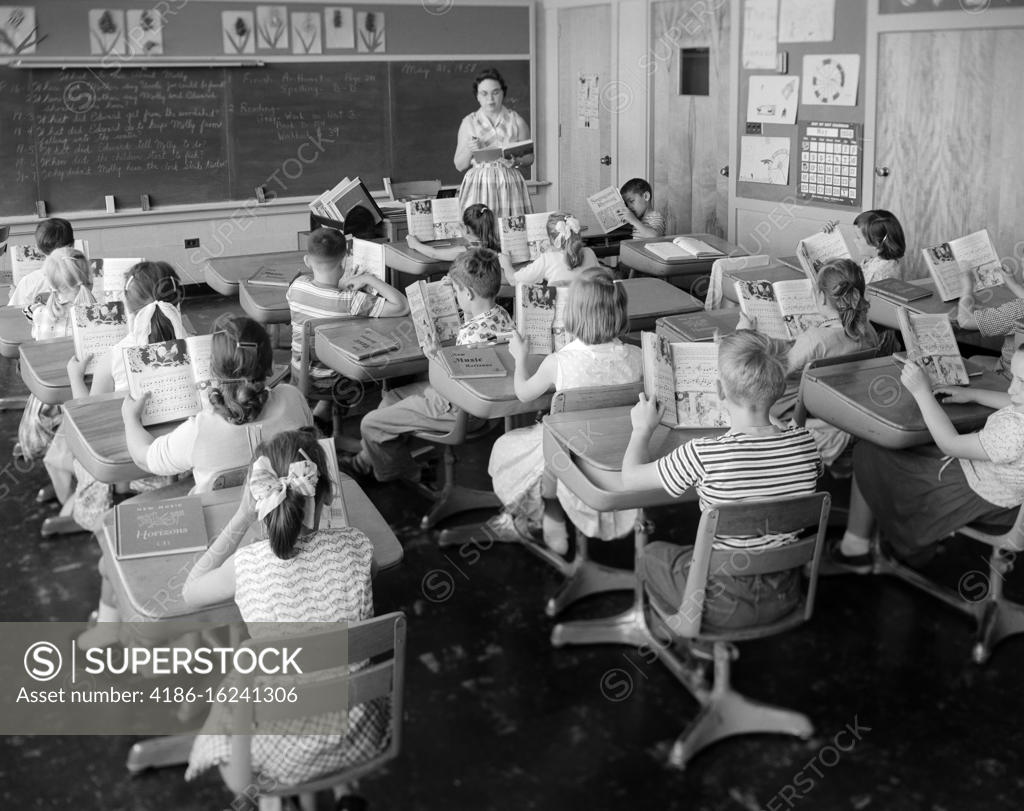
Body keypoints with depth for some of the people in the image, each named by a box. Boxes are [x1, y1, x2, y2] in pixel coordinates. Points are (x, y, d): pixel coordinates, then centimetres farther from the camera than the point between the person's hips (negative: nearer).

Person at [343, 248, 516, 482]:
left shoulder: (474, 333, -34)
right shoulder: (500, 314, -5)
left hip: (457, 410, -11)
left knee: (371, 424, -2)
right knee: (392, 397, 27)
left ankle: (401, 474, 25)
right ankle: (366, 461, 41)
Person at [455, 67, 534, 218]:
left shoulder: (516, 121, 6)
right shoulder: (469, 123, 7)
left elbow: (530, 156, 10)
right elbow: (459, 165, 7)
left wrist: (517, 161, -10)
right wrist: (469, 150, -12)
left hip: (510, 187, 0)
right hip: (478, 186, 0)